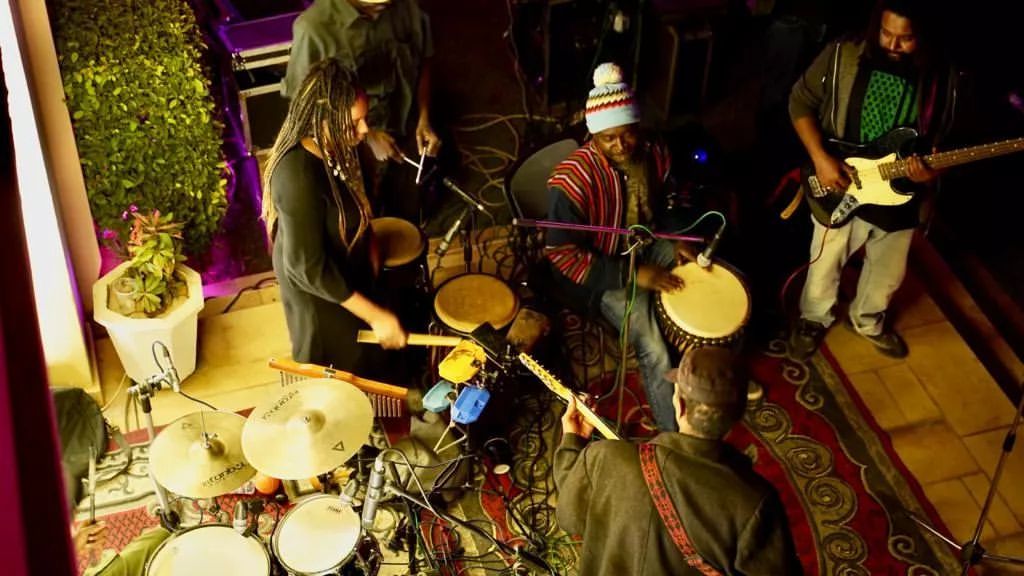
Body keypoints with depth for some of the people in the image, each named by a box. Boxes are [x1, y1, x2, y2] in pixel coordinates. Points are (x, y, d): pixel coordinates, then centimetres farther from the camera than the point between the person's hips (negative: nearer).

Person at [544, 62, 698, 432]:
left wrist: (675, 241, -8)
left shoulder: (654, 155, -10)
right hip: (599, 269, -7)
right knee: (656, 351, -23)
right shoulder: (574, 180, -30)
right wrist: (633, 274, -28)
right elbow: (562, 255, -26)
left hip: (645, 246, 7)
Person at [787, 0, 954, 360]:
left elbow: (944, 138, 3)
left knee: (888, 274, 23)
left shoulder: (941, 79, -10)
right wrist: (820, 158, -18)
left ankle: (867, 321, 53)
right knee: (824, 267, 17)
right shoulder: (842, 57, -17)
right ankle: (813, 320, 47)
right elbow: (801, 103, -7)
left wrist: (932, 169, -18)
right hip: (839, 189, -2)